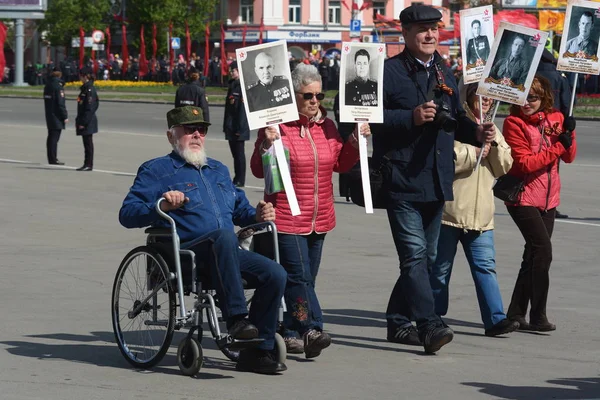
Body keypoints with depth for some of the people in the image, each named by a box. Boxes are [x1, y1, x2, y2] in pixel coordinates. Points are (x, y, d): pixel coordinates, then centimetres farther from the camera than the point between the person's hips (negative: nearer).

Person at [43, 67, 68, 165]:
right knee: (55, 137, -6)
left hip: (49, 115, 8)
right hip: (56, 116, -8)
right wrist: (65, 116, -13)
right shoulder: (58, 85, -15)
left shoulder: (48, 84, 9)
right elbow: (60, 103, -18)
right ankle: (53, 159, -6)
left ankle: (51, 158, 21)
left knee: (51, 136, 14)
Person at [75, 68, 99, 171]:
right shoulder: (85, 88, 13)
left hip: (88, 121, -10)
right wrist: (79, 120, 19)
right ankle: (87, 164, 16)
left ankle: (89, 165, 0)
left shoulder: (89, 89, -16)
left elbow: (90, 107, -20)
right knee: (87, 143, 12)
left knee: (88, 143, -4)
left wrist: (84, 122, -20)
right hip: (84, 121, 10)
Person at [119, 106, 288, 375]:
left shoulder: (218, 170, 30)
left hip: (226, 253, 6)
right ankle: (236, 317, -39)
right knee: (224, 235, -38)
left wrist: (257, 216, 14)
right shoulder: (156, 170, 10)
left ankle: (257, 352, -11)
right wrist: (160, 206, -19)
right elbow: (127, 215, 0)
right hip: (184, 254, -6)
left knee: (274, 274, -18)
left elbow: (239, 208, 38)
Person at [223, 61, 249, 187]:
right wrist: (226, 125, 18)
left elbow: (243, 108, -18)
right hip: (231, 127, 9)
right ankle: (237, 178, 20)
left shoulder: (243, 86, -14)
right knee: (235, 153, 13)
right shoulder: (232, 85, 14)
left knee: (239, 153, -3)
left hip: (239, 126, -9)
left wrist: (240, 128, -20)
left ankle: (240, 180, 2)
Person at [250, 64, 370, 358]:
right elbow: (258, 170, -9)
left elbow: (340, 164, 18)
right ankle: (311, 331, -18)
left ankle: (290, 332, 19)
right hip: (287, 218, -7)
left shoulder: (326, 126, 10)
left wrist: (356, 141, 4)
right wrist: (267, 145, -26)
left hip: (320, 218, 7)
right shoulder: (277, 125, -10)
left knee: (306, 276, 10)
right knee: (299, 276, -14)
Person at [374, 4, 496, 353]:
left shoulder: (445, 74, 17)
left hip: (437, 181, 8)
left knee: (426, 257, 14)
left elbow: (456, 119, 22)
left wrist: (476, 132, 2)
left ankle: (399, 321, 25)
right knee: (415, 254, -15)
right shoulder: (389, 71, -5)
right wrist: (412, 117, -22)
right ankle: (430, 325, -21)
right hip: (402, 180, -8)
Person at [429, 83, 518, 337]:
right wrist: (474, 153, -13)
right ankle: (434, 315, 16)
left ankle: (495, 318, -7)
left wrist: (494, 144, -4)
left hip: (480, 213, 5)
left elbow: (503, 167, 11)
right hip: (450, 208, -5)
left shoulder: (491, 129, 17)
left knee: (485, 265, -3)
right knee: (440, 266, 4)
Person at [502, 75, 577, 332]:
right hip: (523, 197, -7)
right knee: (543, 249, -18)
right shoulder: (514, 123, -10)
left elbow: (569, 157, 7)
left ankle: (516, 314, 20)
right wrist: (556, 148, -19)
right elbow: (524, 163, -17)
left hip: (548, 199, 7)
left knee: (534, 255, 10)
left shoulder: (554, 119, 6)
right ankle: (538, 316, -13)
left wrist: (568, 136, -12)